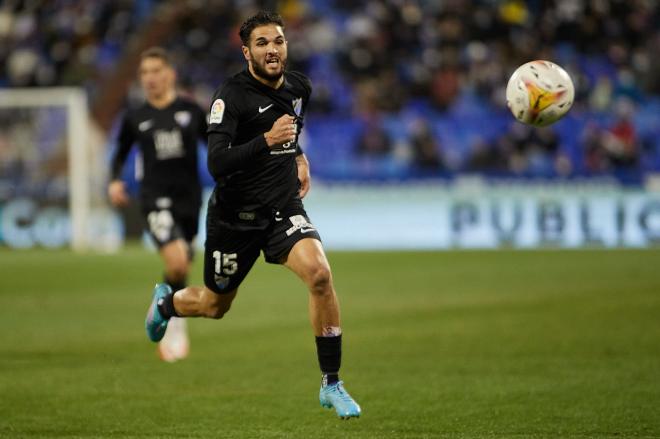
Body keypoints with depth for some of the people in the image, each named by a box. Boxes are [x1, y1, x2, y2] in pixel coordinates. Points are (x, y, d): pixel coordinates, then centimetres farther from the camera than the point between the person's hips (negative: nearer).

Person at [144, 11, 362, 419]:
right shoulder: (232, 96, -19)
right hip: (235, 215, -3)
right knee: (215, 306, 14)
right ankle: (166, 302, 52)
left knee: (319, 273, -24)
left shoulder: (300, 86, 0)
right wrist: (267, 140, -38)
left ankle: (331, 384, -14)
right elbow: (216, 164, -29)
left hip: (285, 208, 3)